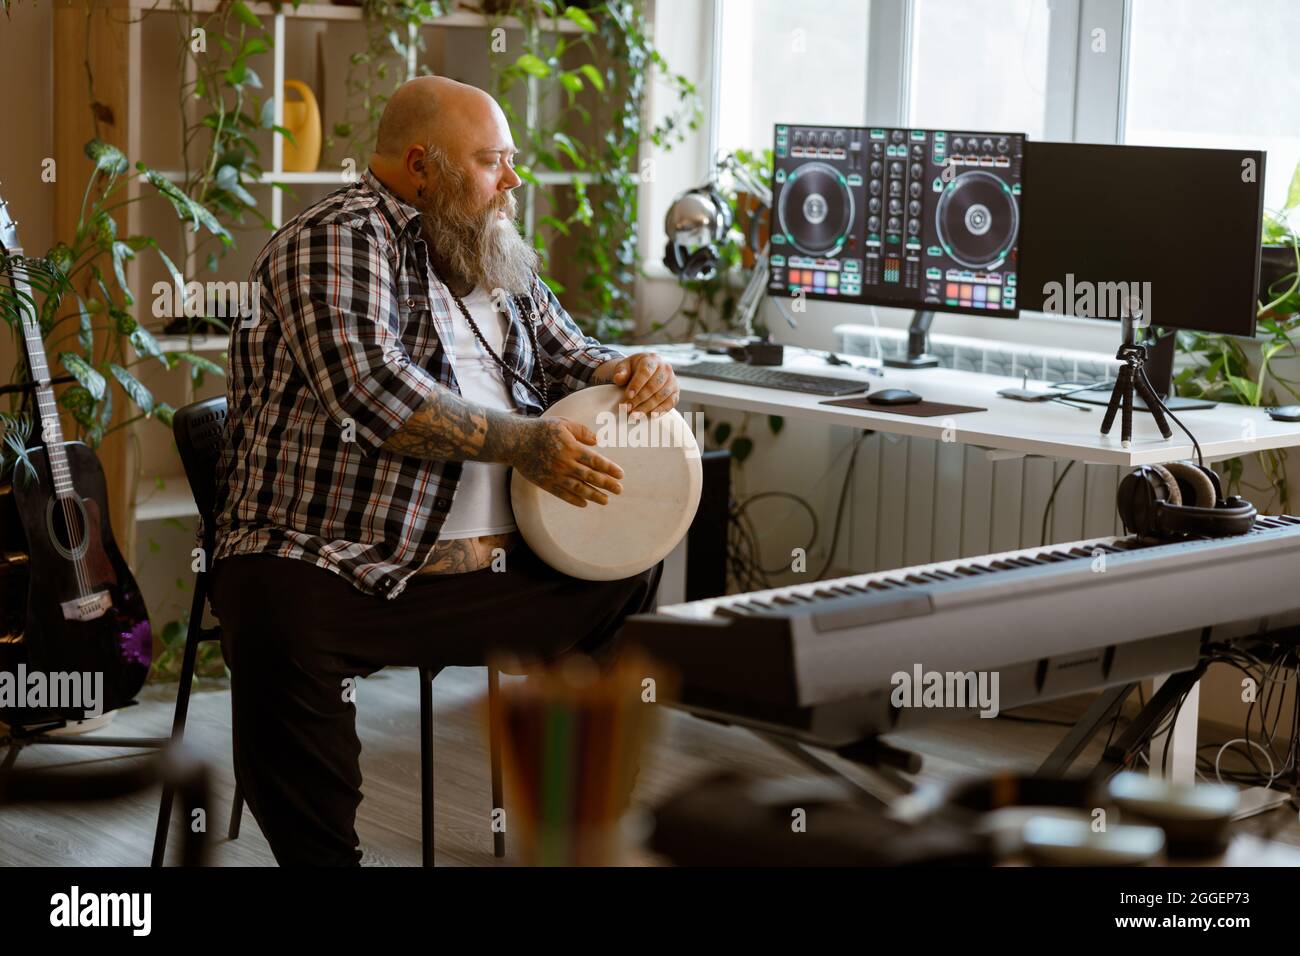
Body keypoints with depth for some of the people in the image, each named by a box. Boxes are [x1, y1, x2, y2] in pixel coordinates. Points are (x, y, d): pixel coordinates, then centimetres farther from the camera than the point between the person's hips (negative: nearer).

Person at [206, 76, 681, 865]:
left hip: (497, 568, 8)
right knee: (281, 632, -37)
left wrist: (636, 373, 2)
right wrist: (522, 442, -17)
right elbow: (372, 391, -21)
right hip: (338, 568, -8)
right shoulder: (338, 240, -6)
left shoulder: (496, 260, 19)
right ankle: (325, 857, -19)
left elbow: (568, 359, 27)